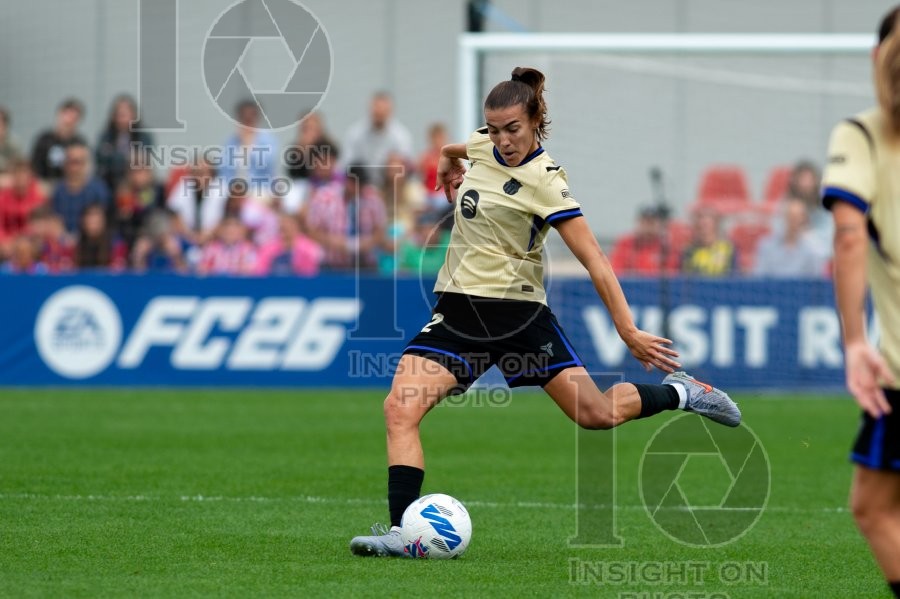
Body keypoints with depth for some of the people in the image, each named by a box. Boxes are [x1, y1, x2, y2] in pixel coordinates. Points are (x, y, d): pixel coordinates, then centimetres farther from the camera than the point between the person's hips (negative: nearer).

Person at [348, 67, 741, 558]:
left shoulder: (544, 181, -15)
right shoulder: (482, 145, 3)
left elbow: (595, 262, -16)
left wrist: (628, 330, -21)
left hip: (518, 310, -5)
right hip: (458, 309, 5)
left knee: (596, 414, 0)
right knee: (399, 409, -17)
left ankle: (677, 392, 30)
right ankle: (401, 530, -19)